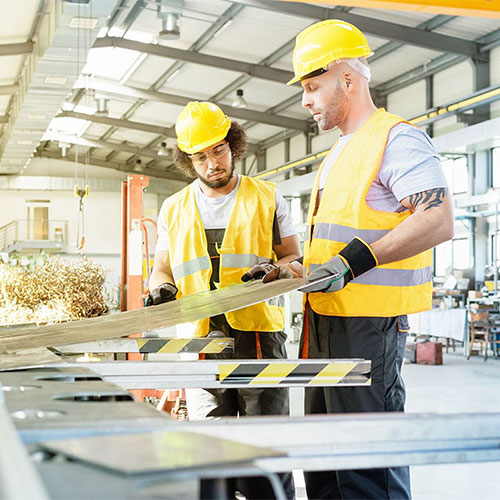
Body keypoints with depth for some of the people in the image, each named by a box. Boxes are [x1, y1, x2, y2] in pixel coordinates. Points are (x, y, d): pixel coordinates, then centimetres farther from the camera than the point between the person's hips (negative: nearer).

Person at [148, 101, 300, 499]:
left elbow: (294, 258, 12)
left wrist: (273, 270, -10)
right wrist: (162, 287, -2)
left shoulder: (267, 198, 11)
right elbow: (162, 268, 21)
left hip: (259, 335, -2)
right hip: (201, 340, 2)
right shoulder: (174, 209, 17)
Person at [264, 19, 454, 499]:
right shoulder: (339, 155, 21)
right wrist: (297, 271, 17)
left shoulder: (397, 137, -10)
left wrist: (354, 262, -27)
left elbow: (438, 221, -22)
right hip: (326, 317, 10)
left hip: (369, 323, -10)